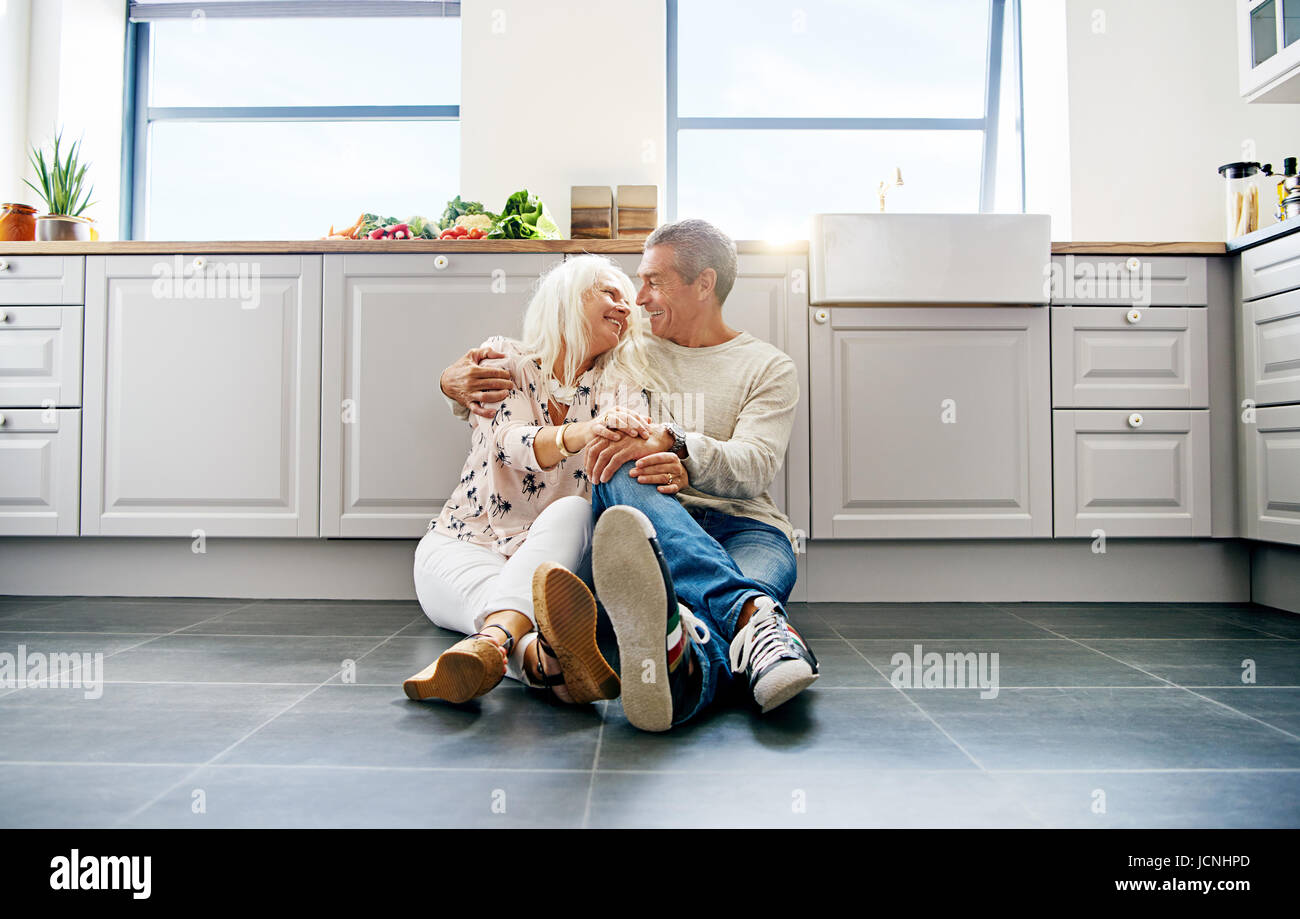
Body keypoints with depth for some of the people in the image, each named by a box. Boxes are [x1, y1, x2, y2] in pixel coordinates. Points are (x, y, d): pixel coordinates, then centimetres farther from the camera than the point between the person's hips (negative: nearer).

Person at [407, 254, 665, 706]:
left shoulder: (619, 390, 12)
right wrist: (581, 434, -41)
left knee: (573, 510, -34)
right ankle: (548, 661, -72)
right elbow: (514, 445, -17)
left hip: (553, 557, 1)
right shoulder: (503, 360, 3)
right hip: (463, 547, -1)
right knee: (494, 590, -38)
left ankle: (492, 640, -62)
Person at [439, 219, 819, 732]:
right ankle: (755, 615, -61)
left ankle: (688, 657, -75)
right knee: (622, 475, -35)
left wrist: (669, 441, -24)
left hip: (742, 526, 0)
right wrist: (456, 382, 3)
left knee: (768, 557, -38)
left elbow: (753, 467, -5)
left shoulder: (768, 368, 14)